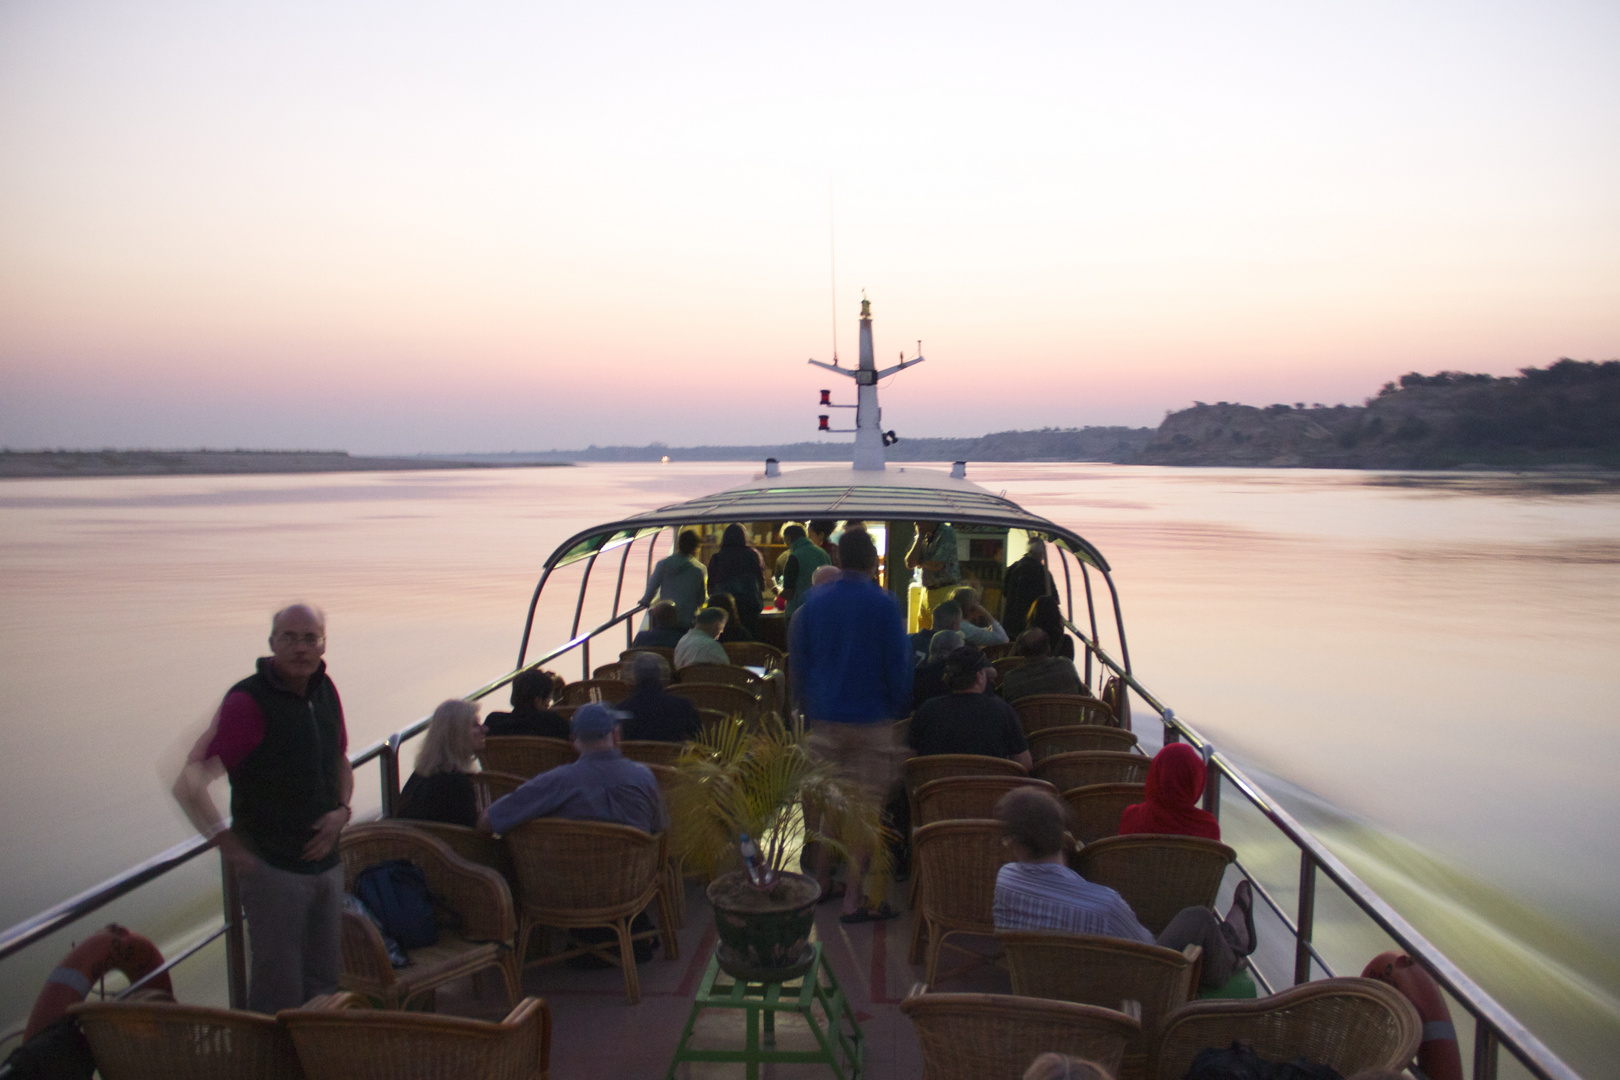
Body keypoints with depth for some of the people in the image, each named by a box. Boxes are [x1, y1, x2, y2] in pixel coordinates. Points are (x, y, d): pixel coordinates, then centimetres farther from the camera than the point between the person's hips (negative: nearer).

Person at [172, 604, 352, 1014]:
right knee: (278, 994, 3)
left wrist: (341, 811, 1)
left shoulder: (326, 692, 5)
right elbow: (189, 784, -21)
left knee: (325, 981, 17)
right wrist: (228, 843, -20)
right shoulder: (247, 701, -17)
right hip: (273, 868, -6)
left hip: (326, 863, 7)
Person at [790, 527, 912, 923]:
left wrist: (808, 707, 18)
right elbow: (899, 665, -7)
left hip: (825, 719, 4)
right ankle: (854, 899, 1)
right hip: (872, 721, -4)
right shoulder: (884, 605, -10)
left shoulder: (813, 602, 2)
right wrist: (898, 709, 8)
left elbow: (797, 661, 8)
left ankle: (820, 880, 26)